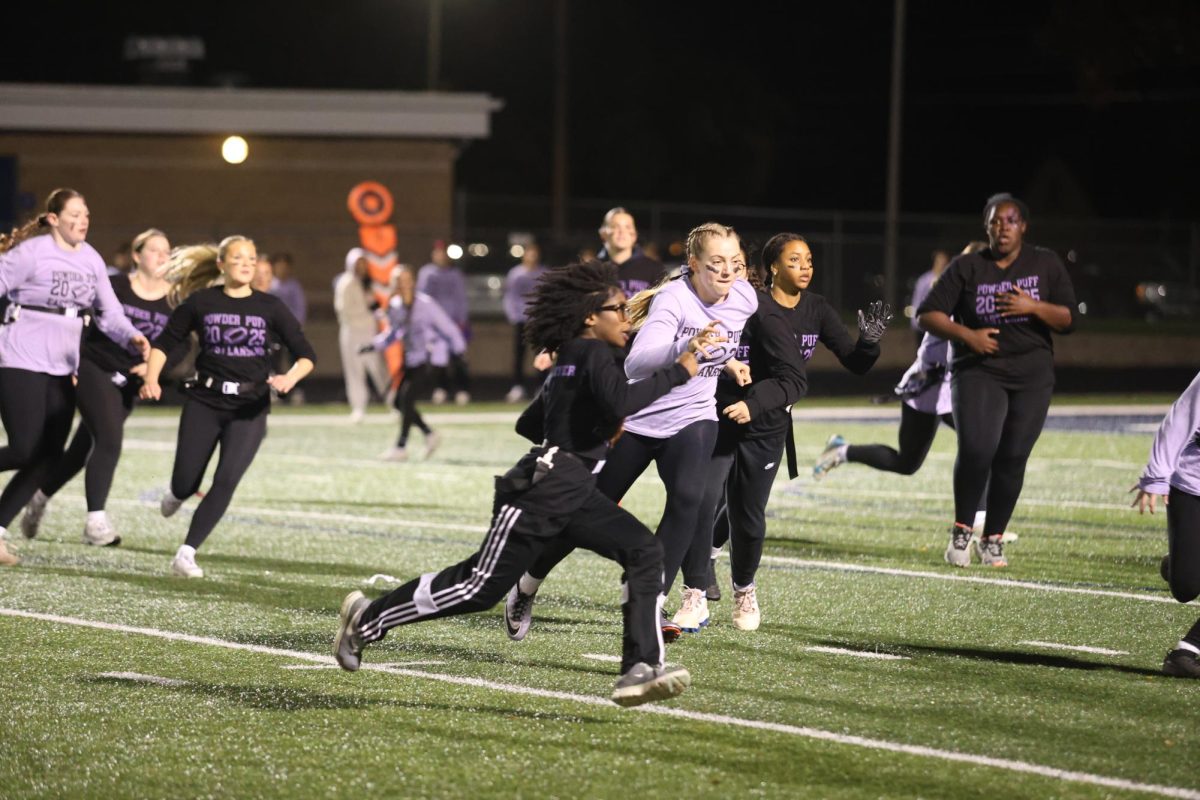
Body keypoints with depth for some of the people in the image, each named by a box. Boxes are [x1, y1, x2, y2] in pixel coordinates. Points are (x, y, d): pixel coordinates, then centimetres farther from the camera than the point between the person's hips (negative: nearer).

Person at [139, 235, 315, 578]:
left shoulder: (269, 307, 0)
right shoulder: (200, 302, -1)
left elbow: (306, 354, 0)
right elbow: (164, 343, 5)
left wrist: (290, 377, -21)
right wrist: (151, 379, -11)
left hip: (250, 409, 0)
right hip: (204, 404, 0)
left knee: (226, 481, -15)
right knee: (185, 485, 2)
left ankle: (186, 553, -7)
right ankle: (177, 494, 41)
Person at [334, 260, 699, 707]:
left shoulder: (570, 362, 19)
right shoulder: (593, 354, -9)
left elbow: (528, 425, 26)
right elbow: (622, 403, -28)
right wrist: (677, 372, -20)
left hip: (572, 492, 10)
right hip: (543, 490, -10)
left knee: (644, 553, -10)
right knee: (480, 587, -3)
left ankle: (642, 668, -20)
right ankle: (366, 620, 14)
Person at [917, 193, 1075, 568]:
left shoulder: (1046, 264, 5)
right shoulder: (967, 267, 1)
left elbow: (1069, 319, 2)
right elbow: (928, 315, 0)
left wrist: (1033, 307, -15)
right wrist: (967, 334, -16)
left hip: (1032, 376, 2)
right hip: (979, 371, -2)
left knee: (1012, 459, -2)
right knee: (976, 449, -20)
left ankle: (993, 539, 13)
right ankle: (962, 529, -1)